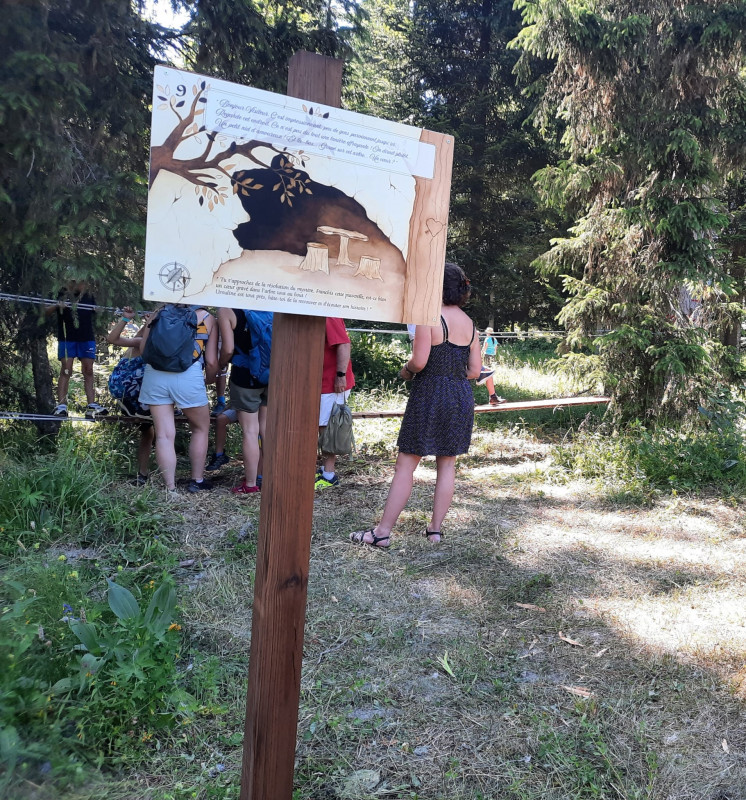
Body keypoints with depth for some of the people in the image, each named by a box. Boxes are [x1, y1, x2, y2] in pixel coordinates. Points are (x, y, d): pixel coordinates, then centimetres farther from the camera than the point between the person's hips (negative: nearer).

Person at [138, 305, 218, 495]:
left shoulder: (160, 312, 18)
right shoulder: (207, 317, 12)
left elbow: (143, 348, 16)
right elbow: (211, 361, 6)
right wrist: (208, 381, 25)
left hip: (154, 374, 2)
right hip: (188, 375, -2)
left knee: (164, 435, 7)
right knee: (200, 429, 19)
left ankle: (170, 489, 9)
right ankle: (197, 481, 26)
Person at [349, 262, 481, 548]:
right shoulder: (470, 324, 9)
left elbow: (419, 361, -19)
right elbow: (474, 370, 8)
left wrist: (406, 370, 1)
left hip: (429, 395, -6)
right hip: (461, 396, 7)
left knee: (405, 465, -1)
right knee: (447, 465, 12)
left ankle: (383, 532, 4)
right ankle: (435, 529, 18)